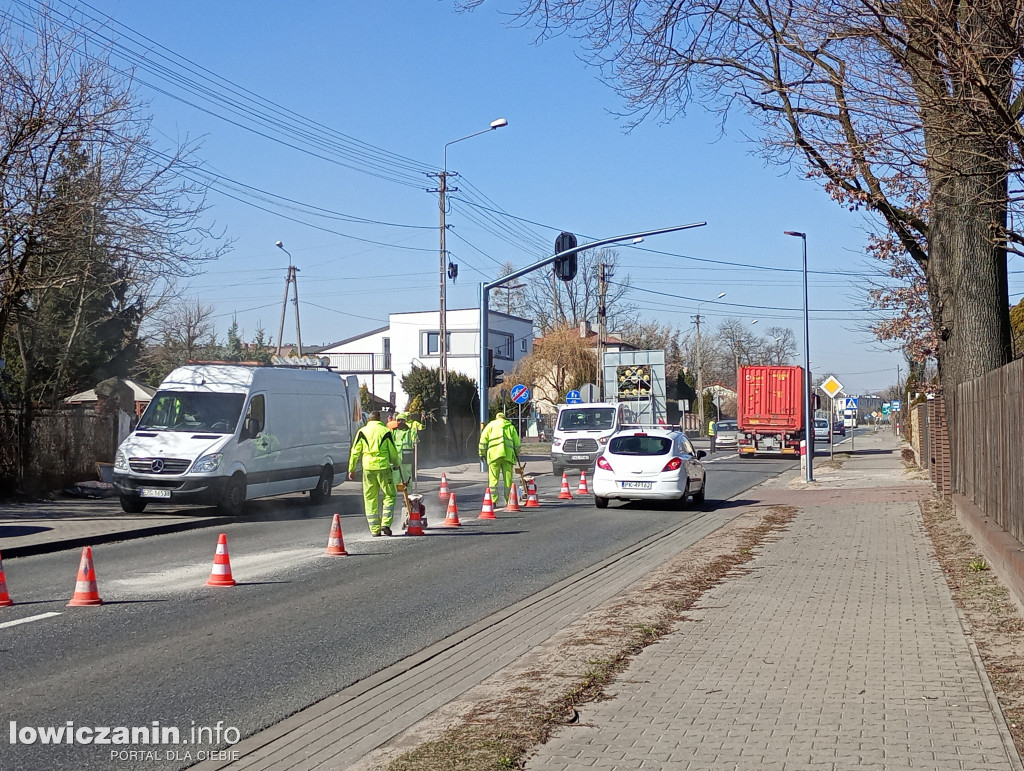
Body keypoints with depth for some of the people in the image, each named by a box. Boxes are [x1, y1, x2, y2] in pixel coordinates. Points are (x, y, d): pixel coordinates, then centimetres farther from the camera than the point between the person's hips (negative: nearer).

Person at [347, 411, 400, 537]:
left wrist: (352, 469, 11)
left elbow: (355, 452, 5)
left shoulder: (362, 432, 6)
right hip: (383, 467, -2)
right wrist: (396, 464, 23)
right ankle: (385, 524, -4)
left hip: (367, 467, 2)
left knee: (370, 499, 8)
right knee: (390, 495, 10)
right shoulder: (386, 431, 2)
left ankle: (374, 529, 8)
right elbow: (393, 451, 5)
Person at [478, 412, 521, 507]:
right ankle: (508, 500, 7)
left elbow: (483, 439, 8)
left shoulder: (491, 425, 17)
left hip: (494, 454, -2)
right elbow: (516, 442, 19)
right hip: (508, 454, 2)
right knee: (508, 478, 6)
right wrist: (517, 453, 32)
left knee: (493, 478, -1)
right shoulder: (511, 426, 23)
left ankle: (493, 501, -7)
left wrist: (482, 453, 11)